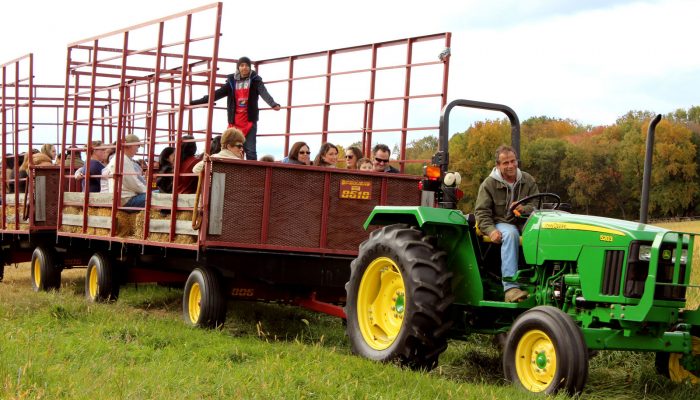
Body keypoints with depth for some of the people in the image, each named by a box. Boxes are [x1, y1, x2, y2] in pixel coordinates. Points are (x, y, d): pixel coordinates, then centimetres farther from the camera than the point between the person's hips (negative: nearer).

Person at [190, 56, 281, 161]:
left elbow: (264, 93, -18)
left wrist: (273, 104, -40)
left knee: (250, 150, -8)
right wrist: (193, 102, 7)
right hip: (234, 121, 3)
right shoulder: (232, 81, 9)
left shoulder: (255, 80, 0)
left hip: (250, 120, -3)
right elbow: (216, 94, 10)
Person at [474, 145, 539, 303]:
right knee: (510, 234, -40)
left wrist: (525, 209, -17)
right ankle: (510, 287, -47)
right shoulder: (489, 184, 2)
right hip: (501, 223, -3)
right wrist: (491, 230, -20)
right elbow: (481, 212, -1)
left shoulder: (528, 181, 11)